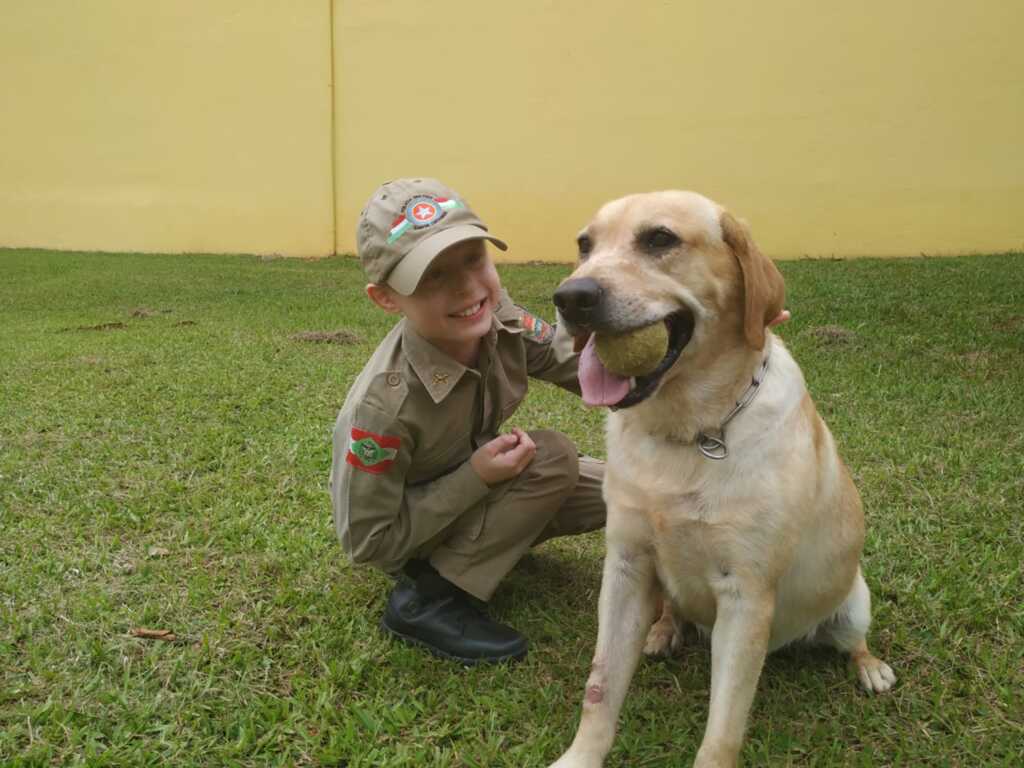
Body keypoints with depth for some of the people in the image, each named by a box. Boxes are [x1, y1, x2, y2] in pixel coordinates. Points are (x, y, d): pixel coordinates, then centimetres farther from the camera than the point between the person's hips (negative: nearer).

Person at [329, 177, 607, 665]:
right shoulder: (384, 406, -37)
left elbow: (580, 366, -10)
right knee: (552, 459, -26)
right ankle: (427, 600, -16)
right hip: (402, 536, -6)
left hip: (472, 482, 6)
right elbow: (369, 543, -25)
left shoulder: (495, 316, -22)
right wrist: (475, 477, -31)